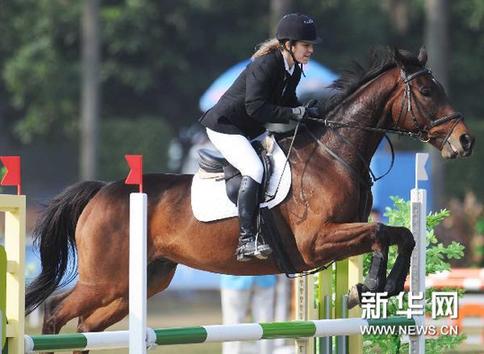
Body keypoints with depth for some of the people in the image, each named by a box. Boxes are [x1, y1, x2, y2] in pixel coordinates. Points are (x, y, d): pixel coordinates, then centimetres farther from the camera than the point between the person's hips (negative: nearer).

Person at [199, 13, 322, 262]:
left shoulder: (294, 69, 3)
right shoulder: (264, 66, -25)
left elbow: (287, 102, 12)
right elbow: (255, 107, -31)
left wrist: (307, 111, -8)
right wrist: (294, 113, -33)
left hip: (252, 130, 10)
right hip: (224, 126, -10)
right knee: (254, 170, -28)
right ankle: (246, 240, -32)